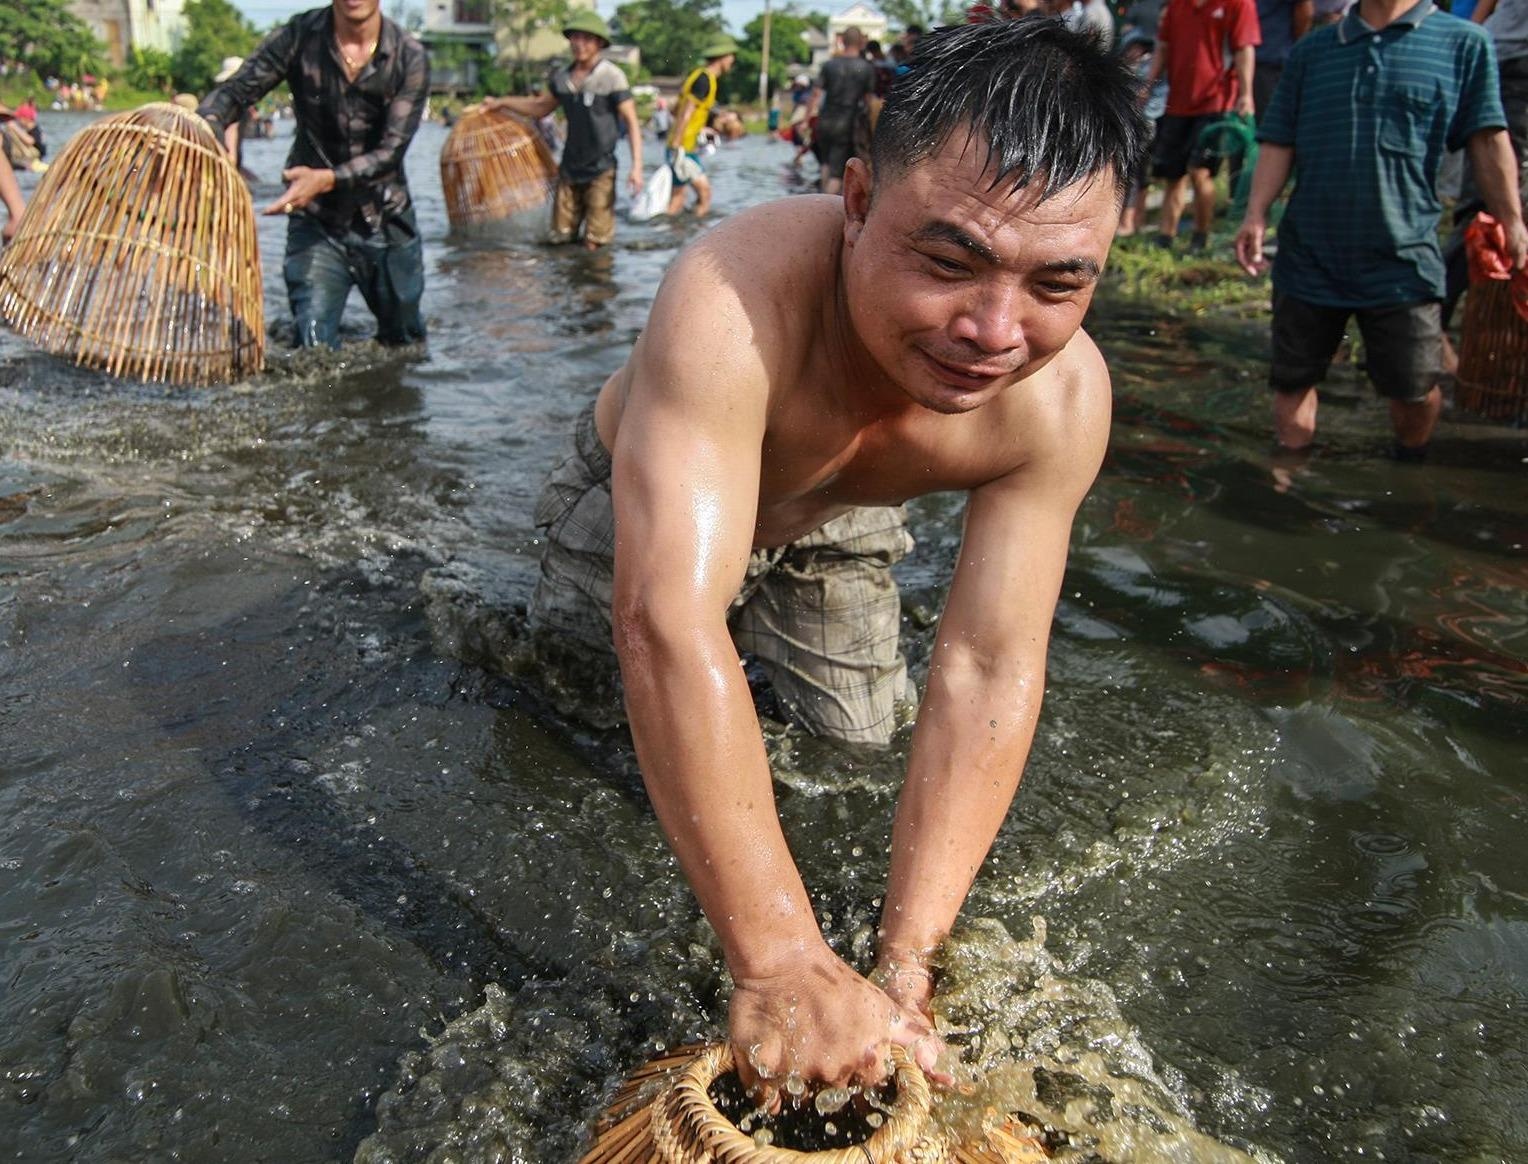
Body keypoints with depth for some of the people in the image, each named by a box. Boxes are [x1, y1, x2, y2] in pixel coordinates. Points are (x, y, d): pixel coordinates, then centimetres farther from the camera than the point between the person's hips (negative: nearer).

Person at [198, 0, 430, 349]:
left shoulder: (409, 57, -9)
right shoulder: (299, 37, -6)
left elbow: (391, 150, -17)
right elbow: (234, 91, -10)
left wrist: (326, 180, -33)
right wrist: (202, 128, -33)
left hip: (389, 226, 1)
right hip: (316, 226, -1)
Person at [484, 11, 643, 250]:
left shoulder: (612, 76, -11)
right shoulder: (562, 76, 5)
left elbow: (632, 122, -11)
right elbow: (540, 107, 22)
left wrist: (636, 167, -21)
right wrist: (500, 102, 17)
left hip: (600, 170, -5)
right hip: (569, 167, 5)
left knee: (593, 245, -7)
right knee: (560, 238, 8)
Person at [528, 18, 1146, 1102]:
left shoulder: (1065, 395, -34)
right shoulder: (738, 300, -48)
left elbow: (991, 670, -35)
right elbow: (668, 626, -55)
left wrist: (906, 962, -42)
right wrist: (780, 965, -57)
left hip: (836, 521, 3)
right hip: (652, 499, -2)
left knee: (857, 730, 14)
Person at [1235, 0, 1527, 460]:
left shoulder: (1464, 43, 2)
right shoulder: (1311, 50, 9)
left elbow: (1489, 142, 0)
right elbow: (1279, 143, 6)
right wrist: (1256, 214, -7)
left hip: (1402, 261, -2)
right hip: (1308, 257, 2)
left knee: (1415, 387, 3)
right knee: (1292, 379, 9)